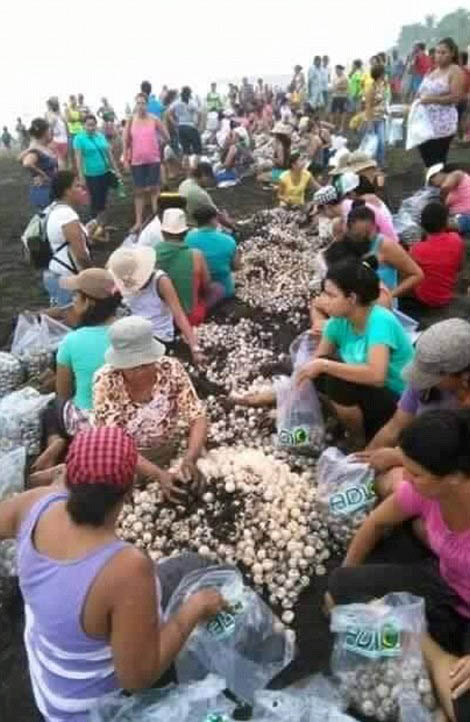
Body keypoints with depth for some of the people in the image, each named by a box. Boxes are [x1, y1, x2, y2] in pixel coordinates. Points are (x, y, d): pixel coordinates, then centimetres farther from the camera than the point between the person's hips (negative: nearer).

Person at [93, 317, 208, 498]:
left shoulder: (172, 369, -15)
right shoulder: (106, 381, -20)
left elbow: (198, 418, -14)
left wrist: (190, 458, -34)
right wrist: (157, 474, -37)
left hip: (169, 457, 2)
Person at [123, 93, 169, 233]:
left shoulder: (154, 119, -4)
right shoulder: (131, 120, -1)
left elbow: (167, 137, 2)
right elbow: (126, 141, 2)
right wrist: (125, 159, -1)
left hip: (153, 159, -1)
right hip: (137, 161, 1)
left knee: (154, 188, 4)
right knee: (139, 191, 8)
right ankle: (138, 221, 15)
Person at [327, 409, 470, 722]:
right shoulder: (423, 490, -17)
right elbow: (377, 523, 3)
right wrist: (344, 582, 11)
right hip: (444, 584, 6)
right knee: (342, 585, -8)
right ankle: (439, 661, -9)